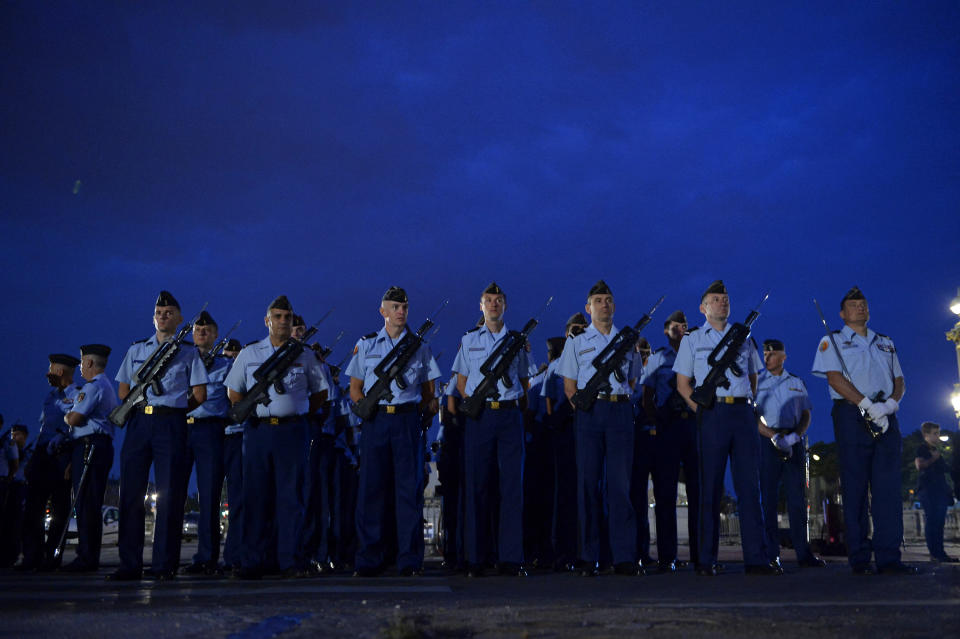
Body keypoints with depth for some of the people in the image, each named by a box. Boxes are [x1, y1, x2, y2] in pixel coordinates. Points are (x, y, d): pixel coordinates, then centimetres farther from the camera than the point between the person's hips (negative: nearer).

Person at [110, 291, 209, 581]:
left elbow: (200, 394, 5)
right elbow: (123, 390, 17)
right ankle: (130, 564, 5)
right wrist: (142, 406, 4)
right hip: (138, 423, 3)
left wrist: (174, 409, 4)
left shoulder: (188, 352, 10)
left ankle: (164, 565, 0)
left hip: (171, 425, -3)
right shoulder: (136, 350, 18)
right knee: (131, 492, 0)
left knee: (169, 494, -4)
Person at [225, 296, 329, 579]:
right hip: (258, 431, 1)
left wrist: (299, 415, 5)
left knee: (292, 497, -1)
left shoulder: (305, 355, 9)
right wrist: (253, 413, 4)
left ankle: (291, 562, 3)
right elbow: (233, 393, 14)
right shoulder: (249, 354, 11)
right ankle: (253, 562, 8)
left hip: (293, 431, -1)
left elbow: (320, 393, 14)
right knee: (257, 496, 2)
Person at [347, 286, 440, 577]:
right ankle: (368, 560, 10)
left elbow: (429, 392, 13)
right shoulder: (366, 344, 11)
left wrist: (426, 406, -3)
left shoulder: (419, 346, 11)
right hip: (375, 421, 0)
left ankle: (410, 561, 6)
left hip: (407, 420, 0)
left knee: (409, 489, -1)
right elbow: (355, 389, 11)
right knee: (371, 488, 1)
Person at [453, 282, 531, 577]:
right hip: (479, 415, 0)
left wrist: (518, 404, 3)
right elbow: (461, 383, 13)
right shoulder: (468, 340, 11)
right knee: (478, 485, -1)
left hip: (510, 414, 1)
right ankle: (477, 557, 5)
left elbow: (524, 381, 17)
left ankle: (510, 557, 2)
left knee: (512, 484, -2)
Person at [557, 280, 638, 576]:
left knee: (620, 482, -4)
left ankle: (624, 557, -1)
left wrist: (623, 401, 5)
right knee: (588, 482, -2)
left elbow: (632, 380, 19)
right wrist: (584, 408, -3)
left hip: (621, 411, 1)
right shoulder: (576, 342, 12)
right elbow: (569, 386, 9)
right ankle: (588, 558, 2)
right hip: (589, 411, -1)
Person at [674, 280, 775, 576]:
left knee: (749, 485, 0)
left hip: (743, 413, 3)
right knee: (710, 487, -3)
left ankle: (755, 558, 2)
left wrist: (747, 403, 7)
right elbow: (683, 384, 7)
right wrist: (702, 409, -4)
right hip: (712, 414, -3)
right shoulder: (692, 339, 10)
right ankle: (706, 560, 2)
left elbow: (753, 377, 23)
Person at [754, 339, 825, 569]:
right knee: (768, 498, -4)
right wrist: (774, 436, -15)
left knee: (797, 498, 2)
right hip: (766, 443, -3)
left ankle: (803, 552, 7)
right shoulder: (756, 382, 7)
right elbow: (753, 417, -2)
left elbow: (806, 416, 12)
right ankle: (771, 554, -2)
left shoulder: (797, 383, 16)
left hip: (794, 442, 3)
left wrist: (795, 435, -8)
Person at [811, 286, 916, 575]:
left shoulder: (885, 343, 23)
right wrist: (867, 406, -16)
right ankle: (859, 558, -1)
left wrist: (891, 403, -7)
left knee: (889, 486, -3)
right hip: (852, 414, -4)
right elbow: (835, 378, -6)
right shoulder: (833, 340, 8)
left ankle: (888, 557, -2)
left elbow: (899, 381, 16)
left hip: (886, 417, 4)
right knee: (855, 486, -4)